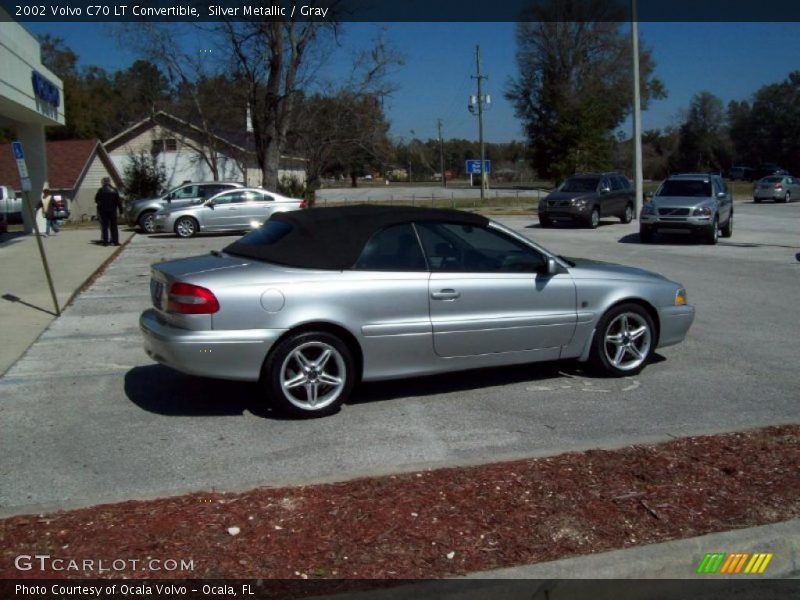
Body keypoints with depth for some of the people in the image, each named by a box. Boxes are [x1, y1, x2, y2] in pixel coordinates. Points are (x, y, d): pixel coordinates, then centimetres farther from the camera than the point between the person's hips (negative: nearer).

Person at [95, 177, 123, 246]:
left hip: (103, 211, -1)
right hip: (112, 211, 2)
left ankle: (105, 241, -2)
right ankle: (115, 241, 3)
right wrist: (121, 212, 5)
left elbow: (96, 200, 2)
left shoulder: (101, 190, -5)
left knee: (104, 226, 2)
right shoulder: (114, 190, 1)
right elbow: (119, 202, 1)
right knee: (113, 226, 6)